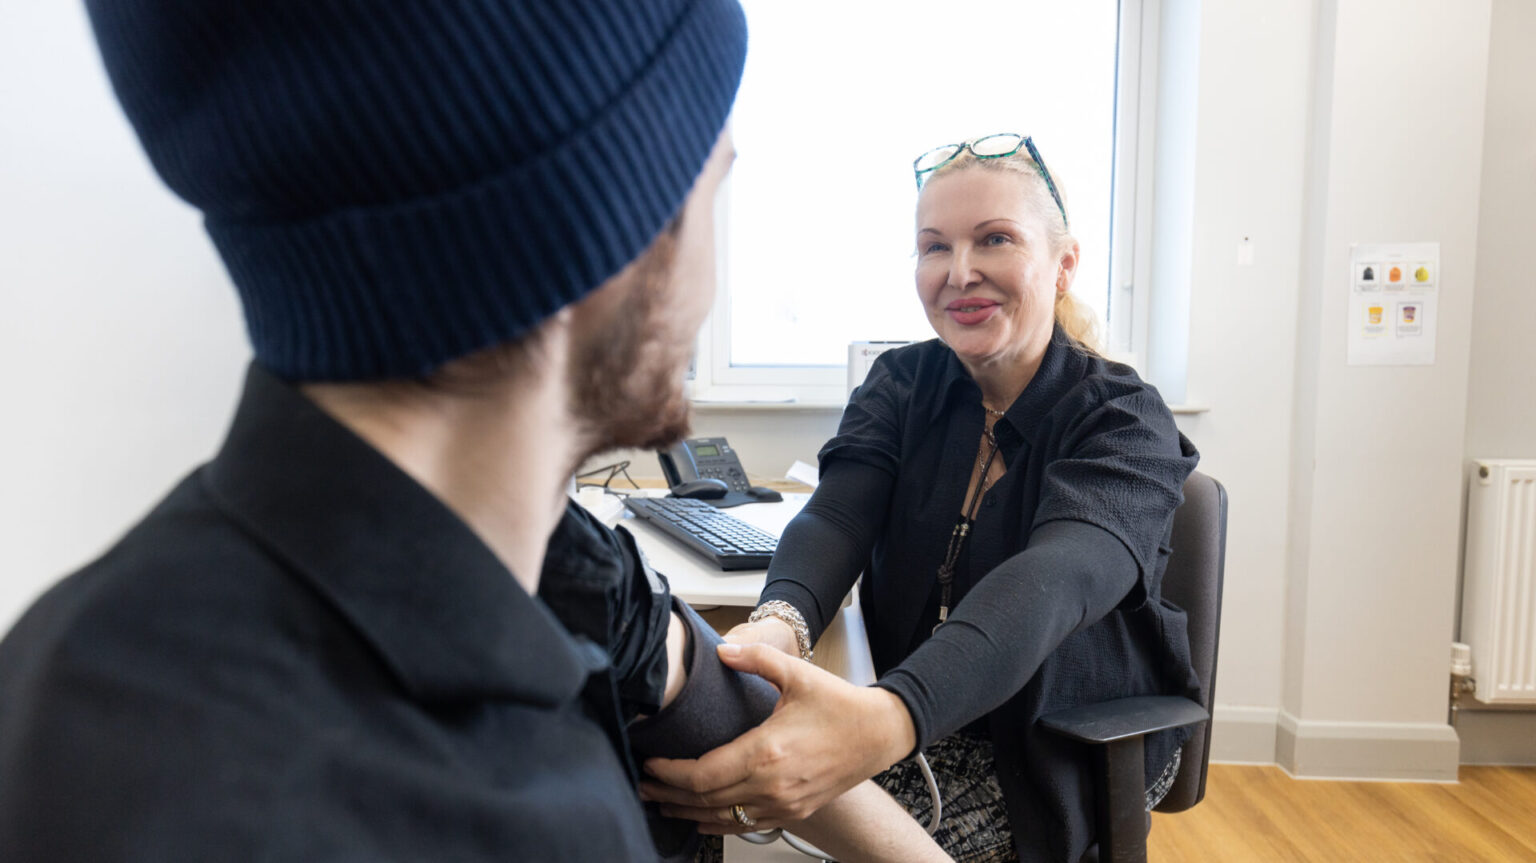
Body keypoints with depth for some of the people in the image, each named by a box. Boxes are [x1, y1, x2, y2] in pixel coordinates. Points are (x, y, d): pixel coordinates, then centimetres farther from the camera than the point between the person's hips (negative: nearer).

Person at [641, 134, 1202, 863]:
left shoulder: (1126, 422, -12)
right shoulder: (901, 384, 1)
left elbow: (1053, 582, -32)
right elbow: (836, 518, -17)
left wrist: (890, 720, -52)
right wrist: (775, 628, -42)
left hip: (1073, 751, -3)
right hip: (917, 730, 3)